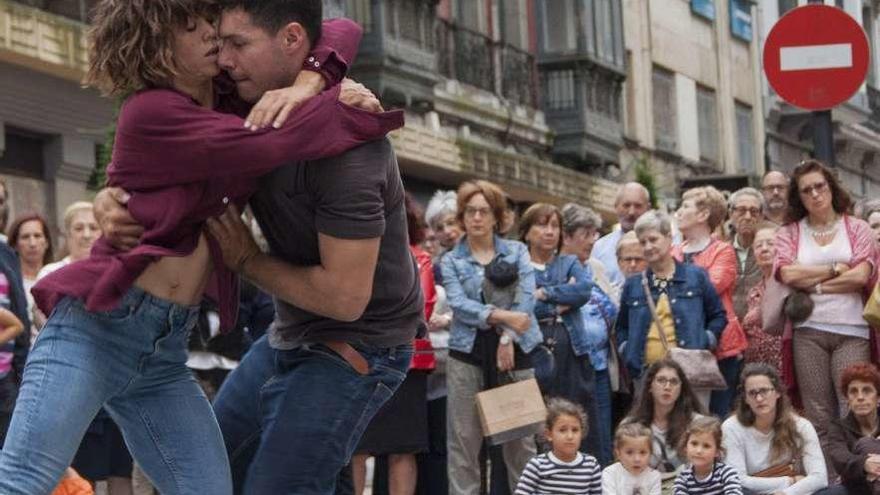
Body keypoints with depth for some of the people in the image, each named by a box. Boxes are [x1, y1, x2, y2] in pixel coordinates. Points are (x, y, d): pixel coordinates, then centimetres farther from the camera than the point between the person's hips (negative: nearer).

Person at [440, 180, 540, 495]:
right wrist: (502, 316, -20)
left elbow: (526, 298, -3)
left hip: (514, 351, 0)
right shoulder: (451, 261, 8)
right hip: (468, 353, 0)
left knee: (521, 436, 0)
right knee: (463, 438, -1)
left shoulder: (517, 252, 10)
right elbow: (459, 304, -8)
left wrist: (508, 337, -15)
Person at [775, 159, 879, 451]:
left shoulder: (856, 229, 10)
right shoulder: (789, 233, 12)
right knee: (818, 417, 0)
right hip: (808, 332, 1)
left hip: (852, 331, -1)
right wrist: (835, 269, -2)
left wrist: (813, 283, -3)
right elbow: (788, 274, -6)